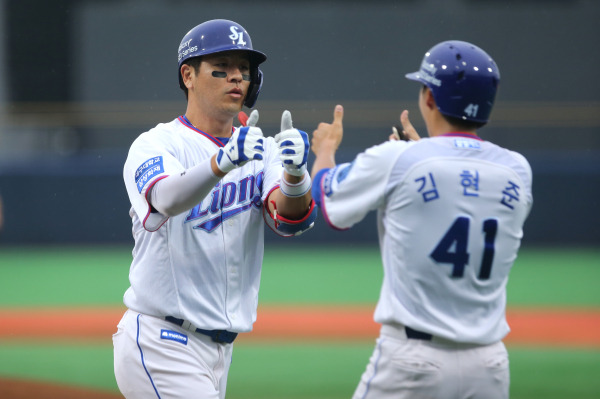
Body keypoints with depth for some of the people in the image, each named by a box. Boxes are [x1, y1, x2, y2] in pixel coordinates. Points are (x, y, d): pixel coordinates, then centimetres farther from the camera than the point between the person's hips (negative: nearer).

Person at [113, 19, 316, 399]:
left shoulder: (258, 150, 8)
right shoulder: (155, 145, -7)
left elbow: (291, 219, -10)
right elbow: (167, 197, -31)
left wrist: (294, 174, -33)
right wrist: (223, 162, -49)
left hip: (219, 351, 7)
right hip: (160, 346, -7)